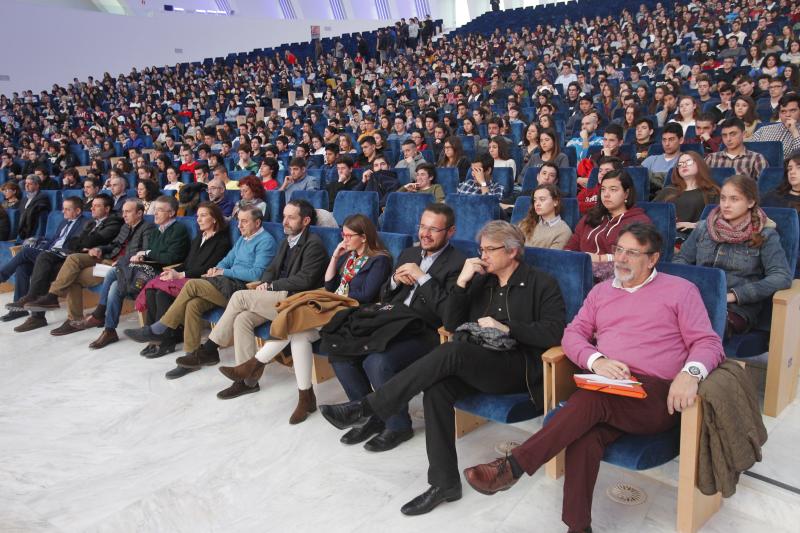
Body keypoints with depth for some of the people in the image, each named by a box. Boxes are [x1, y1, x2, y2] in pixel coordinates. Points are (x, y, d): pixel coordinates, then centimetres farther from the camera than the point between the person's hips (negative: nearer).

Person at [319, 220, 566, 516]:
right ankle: (444, 482, -18)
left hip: (519, 367, -5)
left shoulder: (542, 283, 3)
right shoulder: (482, 281, 17)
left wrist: (506, 328, -15)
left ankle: (368, 407, -29)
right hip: (477, 364, 5)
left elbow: (555, 332, -10)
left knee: (452, 351, -32)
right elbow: (450, 325, 11)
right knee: (437, 389, -28)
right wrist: (462, 282, -2)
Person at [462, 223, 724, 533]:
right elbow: (573, 334, 13)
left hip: (657, 397, -3)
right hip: (607, 390, 3)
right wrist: (596, 361, -10)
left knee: (591, 399, -34)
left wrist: (690, 373, -22)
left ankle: (512, 467, -32)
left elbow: (708, 343, 2)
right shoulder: (601, 291, 21)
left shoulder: (680, 290, 9)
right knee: (585, 435, -32)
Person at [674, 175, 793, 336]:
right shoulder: (704, 228, 16)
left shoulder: (765, 235, 4)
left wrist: (733, 295, -15)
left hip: (737, 307, -3)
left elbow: (783, 277, -7)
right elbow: (681, 259, 21)